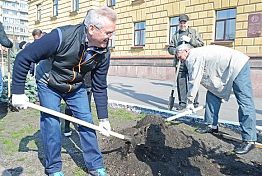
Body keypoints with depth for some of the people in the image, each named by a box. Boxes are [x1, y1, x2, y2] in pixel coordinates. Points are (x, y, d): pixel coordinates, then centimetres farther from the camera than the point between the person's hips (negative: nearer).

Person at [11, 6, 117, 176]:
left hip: (76, 86, 4)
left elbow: (100, 87, -10)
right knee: (51, 123, -6)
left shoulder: (104, 53, -20)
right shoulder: (62, 36, -35)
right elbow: (23, 58, -26)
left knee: (86, 122, 1)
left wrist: (103, 118, -7)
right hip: (49, 84, -3)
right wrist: (18, 92, -23)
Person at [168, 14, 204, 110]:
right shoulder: (175, 35, 18)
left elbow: (201, 44, 2)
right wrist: (176, 51, -7)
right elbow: (170, 48, 15)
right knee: (180, 83, 1)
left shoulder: (194, 32, 11)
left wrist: (190, 40, -11)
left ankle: (194, 102, 11)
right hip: (180, 63, 2)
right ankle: (182, 102, 10)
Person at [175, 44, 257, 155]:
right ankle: (212, 126, 18)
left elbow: (194, 81, -14)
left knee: (245, 103, -12)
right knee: (212, 94, 11)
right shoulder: (197, 54, 16)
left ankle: (249, 140, -10)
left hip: (238, 66, -11)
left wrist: (190, 101, -6)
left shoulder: (193, 57, -14)